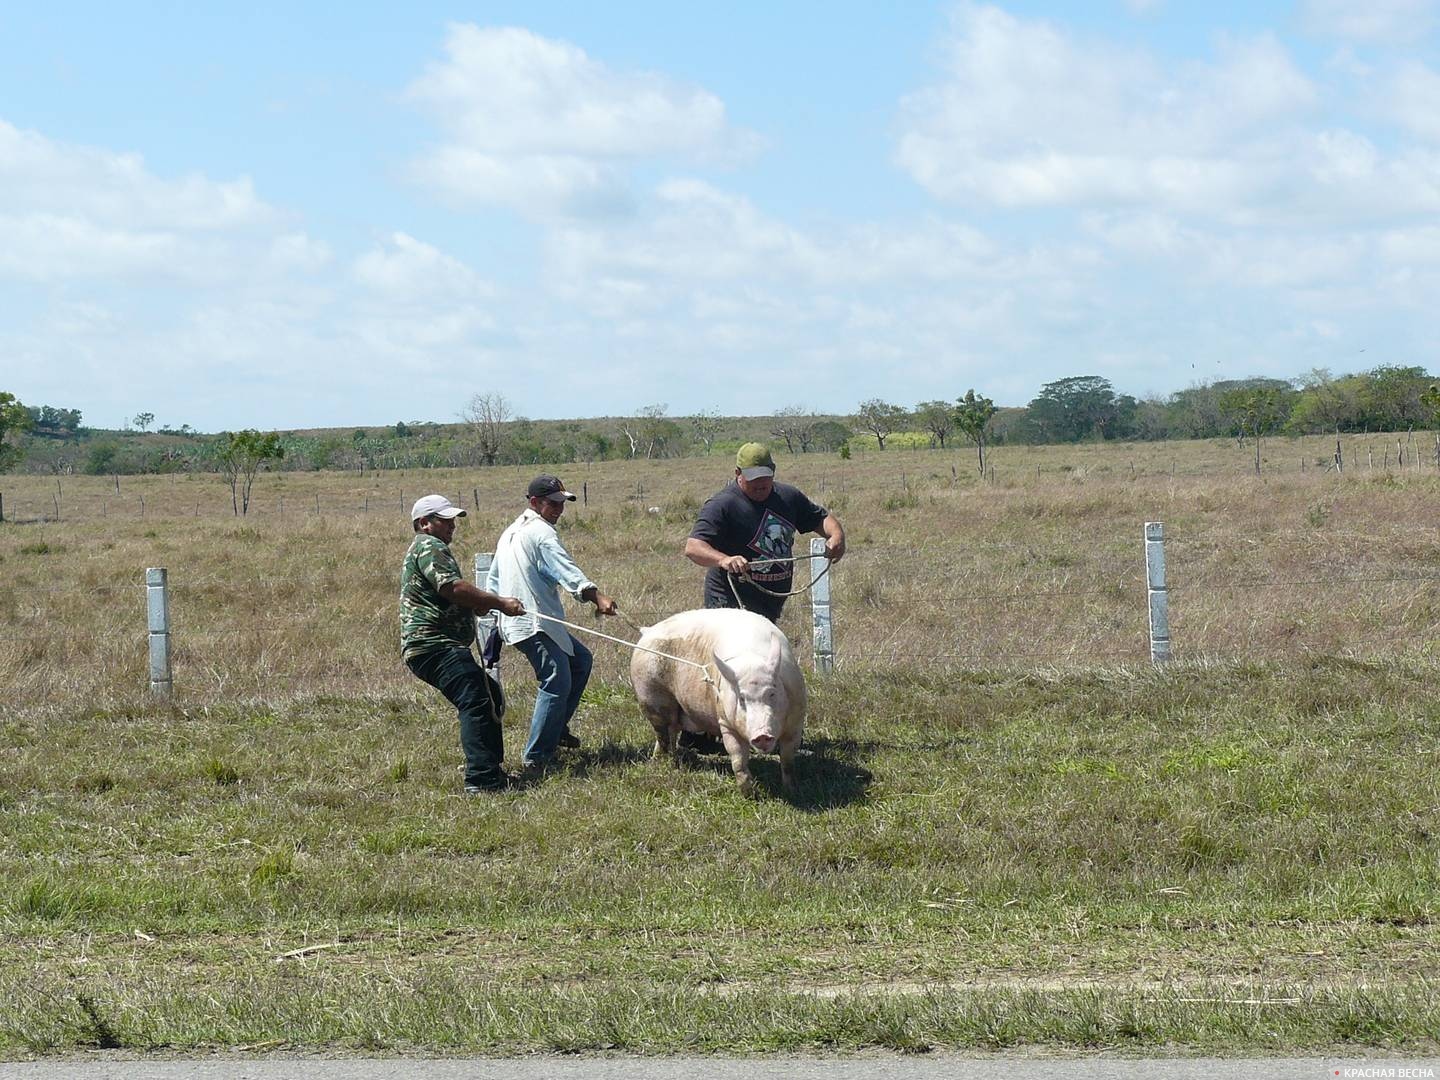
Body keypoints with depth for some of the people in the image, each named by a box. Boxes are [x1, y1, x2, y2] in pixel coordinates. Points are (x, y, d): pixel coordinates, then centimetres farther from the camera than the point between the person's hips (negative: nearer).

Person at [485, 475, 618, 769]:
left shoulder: (511, 532, 22)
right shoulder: (541, 532, -10)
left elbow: (492, 582, 28)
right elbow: (566, 570, -26)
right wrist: (597, 596, -38)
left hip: (514, 621, 10)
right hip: (535, 624, -10)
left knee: (580, 660, 19)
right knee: (558, 683, -12)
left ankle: (557, 728, 20)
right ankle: (537, 756, -11)